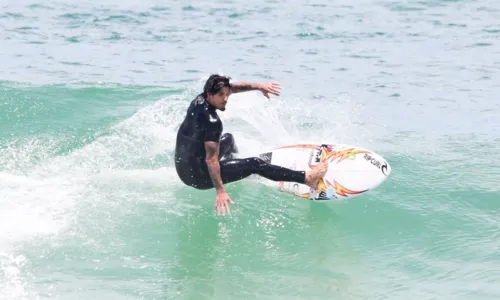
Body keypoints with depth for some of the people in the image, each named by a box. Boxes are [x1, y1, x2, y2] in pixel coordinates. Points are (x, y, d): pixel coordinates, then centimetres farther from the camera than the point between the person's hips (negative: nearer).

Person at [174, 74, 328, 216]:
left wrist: (258, 86, -3)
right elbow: (211, 160, -30)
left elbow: (233, 87, 6)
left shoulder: (199, 100, -4)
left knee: (228, 139, 31)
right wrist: (220, 192, -30)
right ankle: (307, 178, -2)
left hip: (183, 166, 9)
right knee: (255, 164, -6)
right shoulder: (212, 121, -28)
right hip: (198, 176, -9)